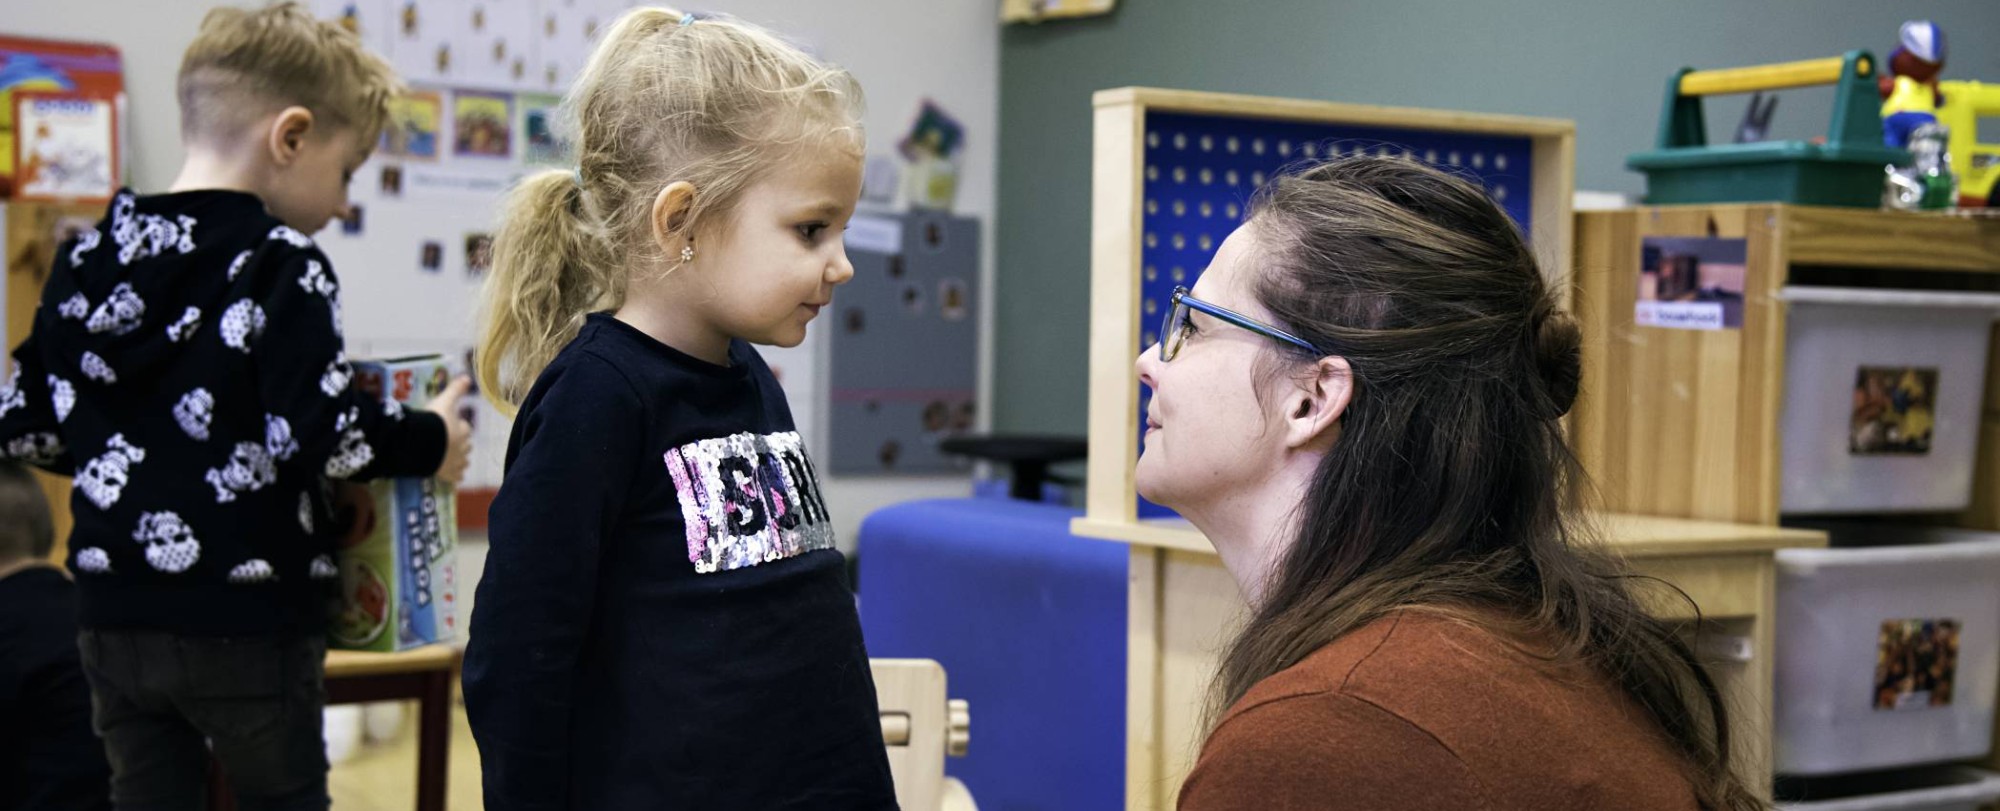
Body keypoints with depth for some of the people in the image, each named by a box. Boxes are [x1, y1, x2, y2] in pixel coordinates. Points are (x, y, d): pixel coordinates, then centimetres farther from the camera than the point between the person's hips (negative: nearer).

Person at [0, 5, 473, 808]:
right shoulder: (279, 265, -13)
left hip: (115, 618, 6)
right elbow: (319, 434, -22)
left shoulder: (86, 259, 6)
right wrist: (429, 442, -6)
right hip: (247, 622, -6)